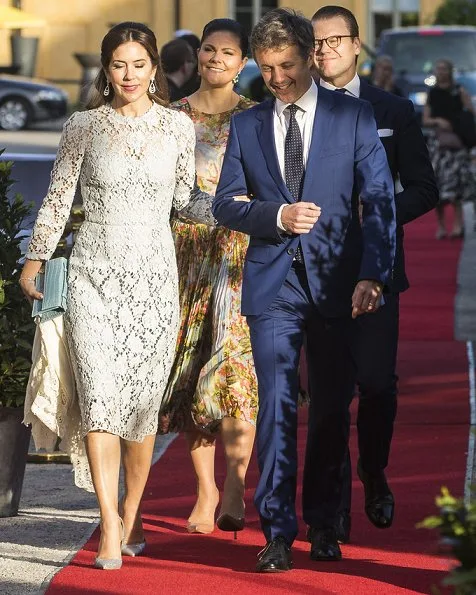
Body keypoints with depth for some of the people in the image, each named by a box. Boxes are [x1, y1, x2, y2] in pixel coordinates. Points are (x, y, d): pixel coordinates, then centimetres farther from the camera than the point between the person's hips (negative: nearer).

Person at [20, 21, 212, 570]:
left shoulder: (178, 126, 5)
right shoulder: (83, 126, 2)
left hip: (154, 275, 1)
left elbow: (186, 197, 13)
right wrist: (35, 259, 14)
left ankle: (131, 516, 18)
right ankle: (110, 526, -16)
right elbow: (58, 198, 11)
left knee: (144, 402, 2)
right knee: (99, 395, -13)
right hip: (94, 273, -1)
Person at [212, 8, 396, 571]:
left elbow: (379, 201, -1)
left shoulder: (353, 116, 3)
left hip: (336, 281, -1)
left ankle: (323, 525, 19)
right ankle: (278, 532, -8)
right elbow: (225, 204, 10)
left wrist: (371, 275, -11)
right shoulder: (246, 126, 10)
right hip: (272, 282, 1)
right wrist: (277, 215, -9)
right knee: (277, 404, -9)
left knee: (331, 409, 6)